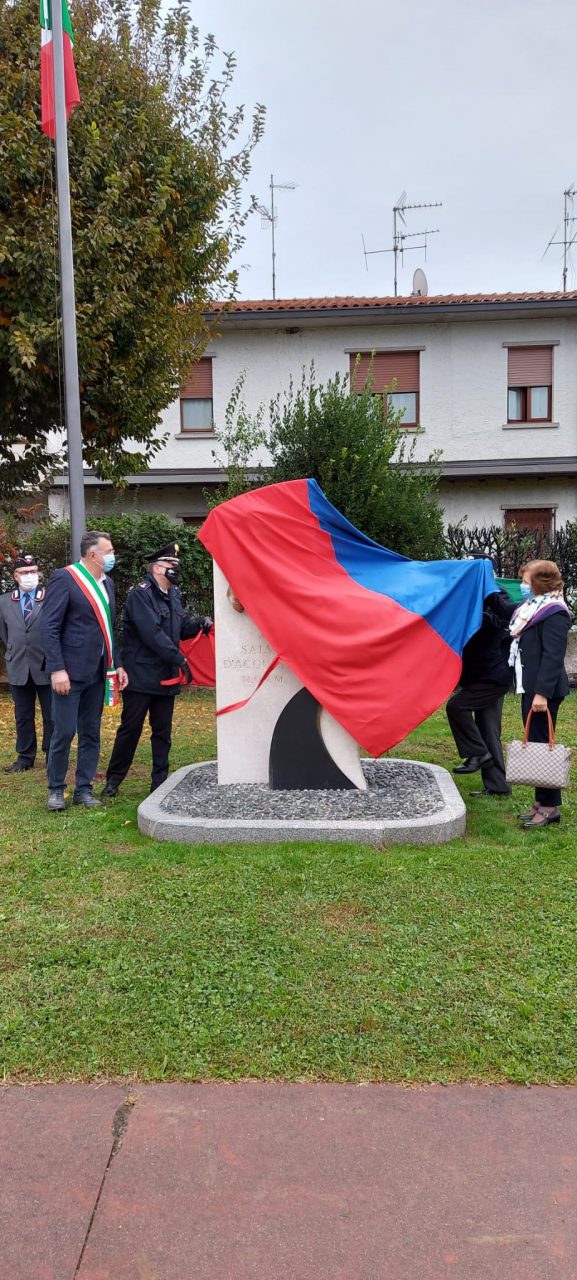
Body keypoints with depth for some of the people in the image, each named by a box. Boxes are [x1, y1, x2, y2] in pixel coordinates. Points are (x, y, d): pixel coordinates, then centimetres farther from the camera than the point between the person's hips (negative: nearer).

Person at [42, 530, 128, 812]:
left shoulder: (107, 583, 12)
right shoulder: (64, 578, -10)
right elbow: (50, 627, -13)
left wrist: (116, 664, 11)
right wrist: (57, 669, -19)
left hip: (98, 671, 7)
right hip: (70, 671, -7)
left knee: (91, 733, 10)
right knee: (64, 732, -2)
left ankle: (84, 789, 20)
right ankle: (56, 789, 13)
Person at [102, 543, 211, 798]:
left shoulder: (173, 595, 13)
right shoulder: (140, 595, -13)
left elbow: (182, 627, 16)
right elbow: (152, 633, -22)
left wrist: (199, 624, -6)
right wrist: (180, 659, -22)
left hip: (166, 677, 7)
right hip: (141, 676, -7)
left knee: (163, 731, 10)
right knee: (130, 729, 1)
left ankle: (160, 782, 17)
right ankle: (113, 779, 14)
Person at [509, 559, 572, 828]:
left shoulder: (554, 613, -14)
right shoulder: (531, 608, 17)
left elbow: (553, 656, -21)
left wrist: (542, 693, -26)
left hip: (543, 691, -10)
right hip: (530, 687, 10)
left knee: (541, 744, -6)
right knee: (534, 743, 13)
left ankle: (550, 806, 2)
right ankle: (542, 802, 21)